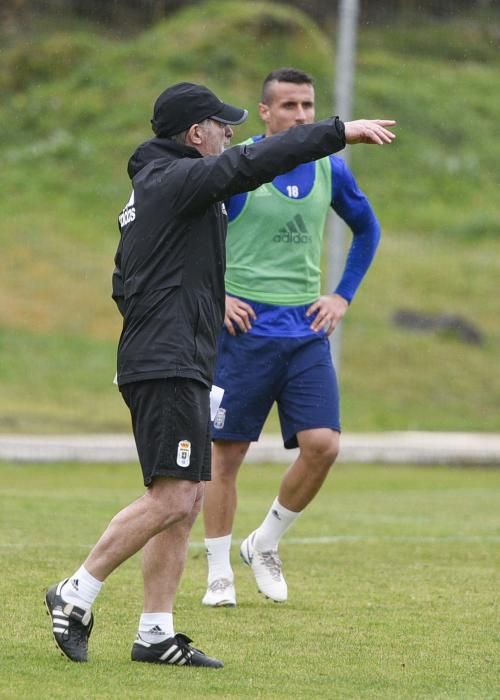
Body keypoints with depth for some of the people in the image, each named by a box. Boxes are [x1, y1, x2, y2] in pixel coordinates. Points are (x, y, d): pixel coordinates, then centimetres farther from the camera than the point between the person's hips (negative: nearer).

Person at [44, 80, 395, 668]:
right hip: (169, 369, -11)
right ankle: (76, 595, -8)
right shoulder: (177, 179, -8)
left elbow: (124, 286, 27)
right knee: (172, 499, -15)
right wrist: (340, 133, -21)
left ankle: (155, 633, 6)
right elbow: (253, 163, -21)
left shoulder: (148, 189, 22)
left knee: (184, 502, 8)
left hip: (176, 367, 11)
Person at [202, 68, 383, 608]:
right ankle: (219, 574, 12)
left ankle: (265, 546, 13)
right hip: (245, 329, -3)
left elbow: (367, 229, 23)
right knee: (227, 452, 1)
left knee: (322, 445, -9)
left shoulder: (330, 170, 6)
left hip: (307, 331, 3)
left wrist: (343, 295, 13)